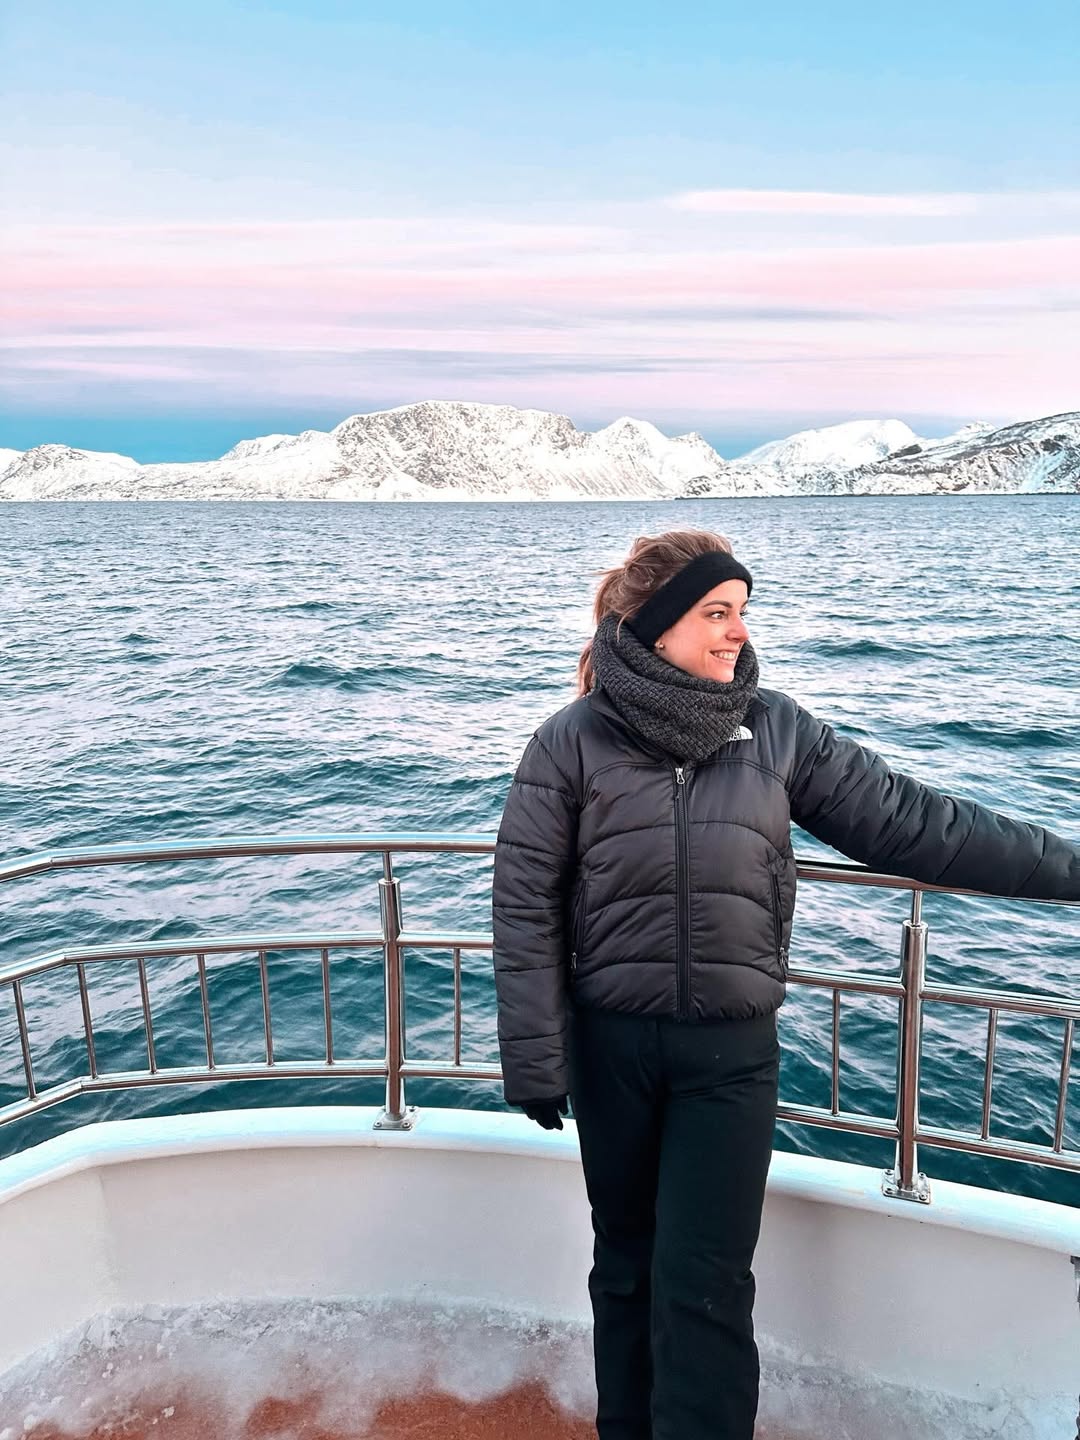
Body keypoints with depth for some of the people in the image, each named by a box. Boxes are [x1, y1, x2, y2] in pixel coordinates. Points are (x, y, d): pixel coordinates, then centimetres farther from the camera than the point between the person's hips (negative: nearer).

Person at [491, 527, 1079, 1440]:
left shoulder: (775, 729, -2)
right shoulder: (574, 741, -8)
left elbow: (907, 822, 1)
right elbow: (527, 905, -6)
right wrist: (535, 1059, -7)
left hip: (733, 1050, 0)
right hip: (613, 1045, 0)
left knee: (706, 1279, 3)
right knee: (628, 1261, 17)